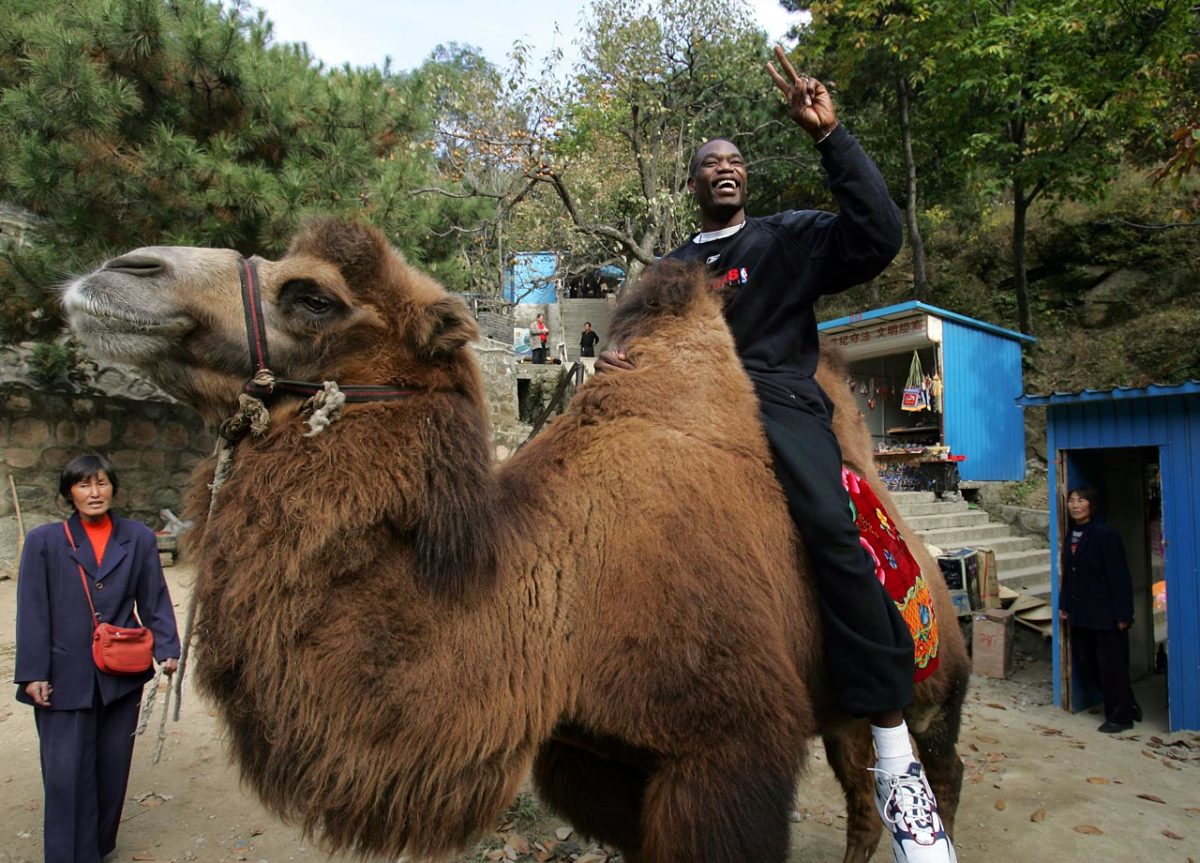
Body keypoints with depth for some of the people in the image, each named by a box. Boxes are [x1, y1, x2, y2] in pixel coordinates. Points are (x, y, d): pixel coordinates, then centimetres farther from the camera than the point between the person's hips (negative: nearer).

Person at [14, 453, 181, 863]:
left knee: (112, 768, 13)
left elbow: (155, 601, 2)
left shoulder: (138, 538, 2)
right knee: (67, 774, 1)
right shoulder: (44, 540, -1)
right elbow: (33, 612, -3)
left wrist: (167, 650, -8)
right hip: (65, 678, -2)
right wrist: (33, 673, -7)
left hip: (122, 676, 2)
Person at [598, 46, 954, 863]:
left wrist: (830, 134, -9)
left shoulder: (789, 237, 12)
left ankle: (896, 761, -25)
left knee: (832, 527, -29)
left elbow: (879, 234, -4)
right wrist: (615, 357, -4)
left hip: (779, 398, -4)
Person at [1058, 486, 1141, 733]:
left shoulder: (1106, 535, -13)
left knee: (1112, 667, 3)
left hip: (1105, 615, -7)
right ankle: (1127, 706, 32)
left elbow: (1120, 577, -14)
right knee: (1087, 665, 13)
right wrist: (1064, 605, 9)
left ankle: (1121, 716, 19)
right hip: (1081, 615, 7)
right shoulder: (1071, 537, 8)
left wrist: (1123, 614, -16)